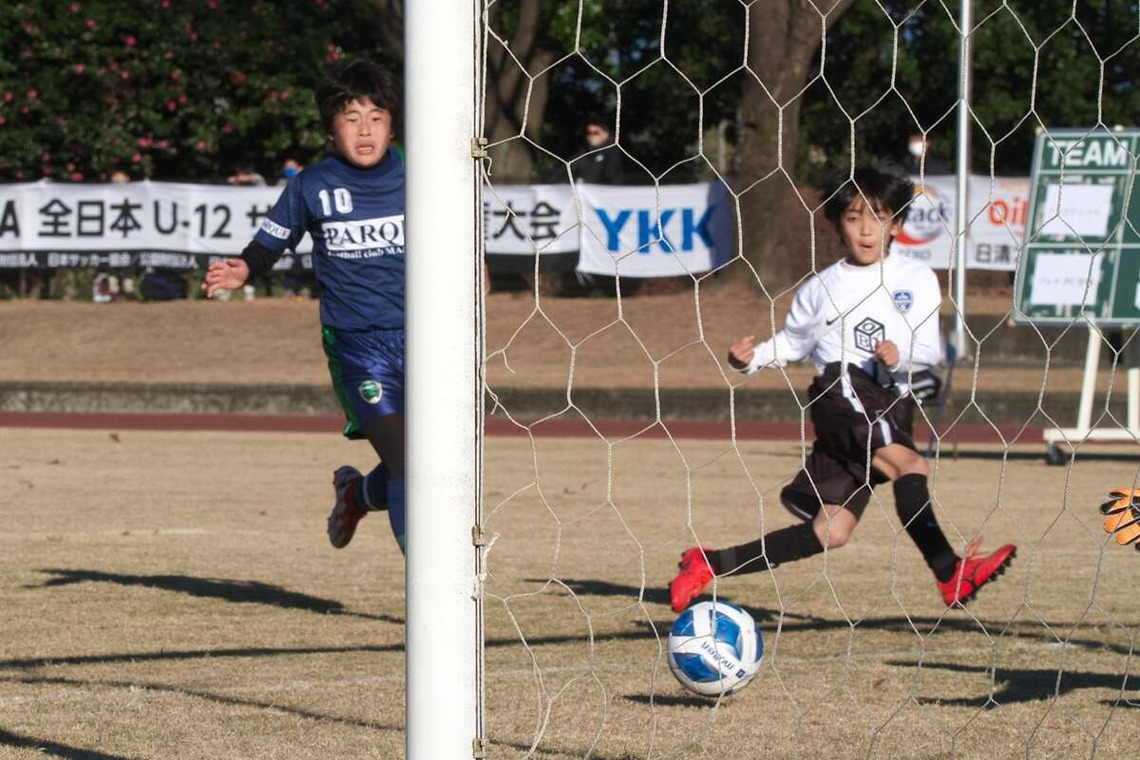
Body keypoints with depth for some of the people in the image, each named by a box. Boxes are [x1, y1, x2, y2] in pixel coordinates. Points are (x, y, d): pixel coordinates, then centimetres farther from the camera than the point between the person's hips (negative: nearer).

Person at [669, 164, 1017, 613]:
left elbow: (930, 349, 4)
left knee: (830, 532, -1)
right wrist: (753, 358, 3)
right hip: (842, 392, -3)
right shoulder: (822, 288, 12)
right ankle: (951, 575, -33)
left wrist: (902, 356, -17)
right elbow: (793, 342, 21)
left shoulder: (916, 280, 11)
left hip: (892, 403, 3)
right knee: (910, 466, -29)